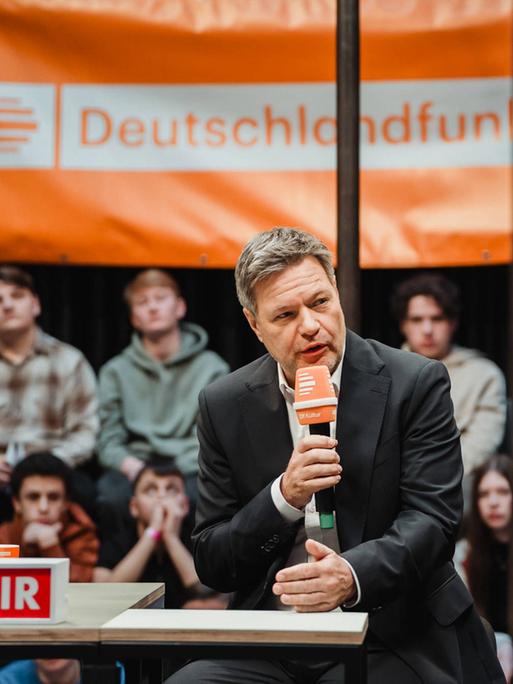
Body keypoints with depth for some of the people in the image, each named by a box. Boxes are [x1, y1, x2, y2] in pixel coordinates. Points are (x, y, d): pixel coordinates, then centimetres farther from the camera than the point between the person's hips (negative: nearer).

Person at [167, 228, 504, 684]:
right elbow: (210, 565, 5)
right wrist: (284, 497, -14)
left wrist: (352, 575, -30)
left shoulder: (415, 384, -2)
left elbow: (432, 521, -9)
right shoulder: (224, 407, 5)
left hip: (389, 644, -2)